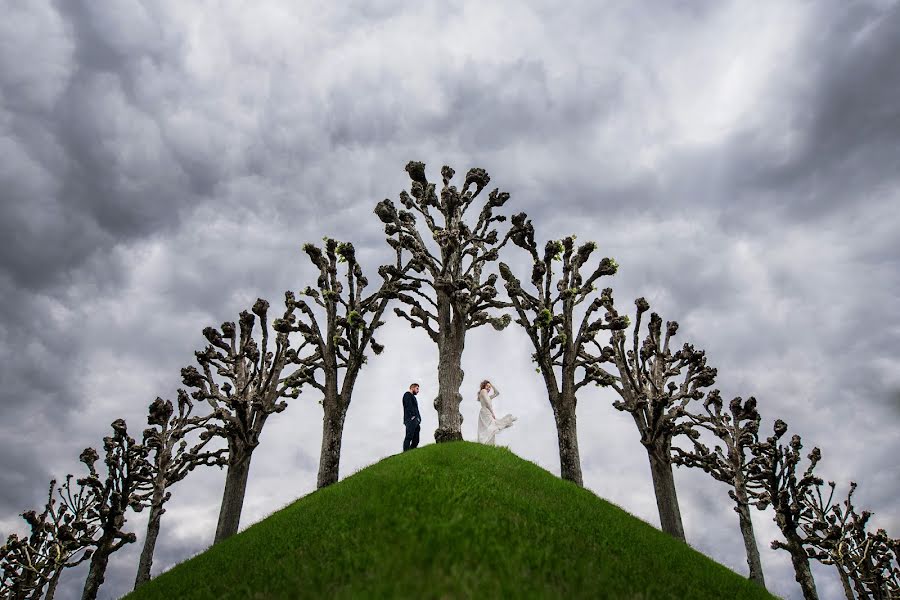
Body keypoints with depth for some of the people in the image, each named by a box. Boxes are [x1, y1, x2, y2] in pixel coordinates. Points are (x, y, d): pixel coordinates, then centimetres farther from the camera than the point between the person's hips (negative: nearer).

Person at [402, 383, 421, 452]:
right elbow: (408, 406, -11)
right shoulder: (407, 395, 5)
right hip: (411, 420, -9)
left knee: (415, 441, 1)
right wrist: (412, 416, -21)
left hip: (416, 421, 9)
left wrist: (419, 421, 17)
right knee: (409, 437, -19)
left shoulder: (413, 397, 32)